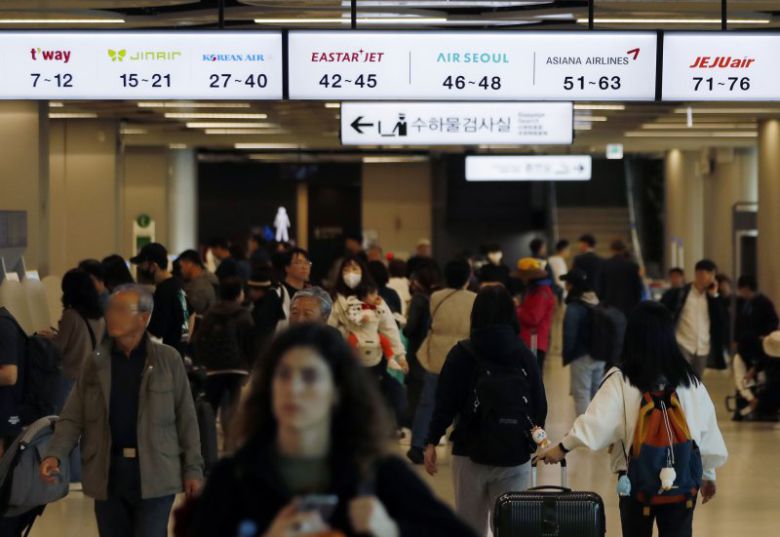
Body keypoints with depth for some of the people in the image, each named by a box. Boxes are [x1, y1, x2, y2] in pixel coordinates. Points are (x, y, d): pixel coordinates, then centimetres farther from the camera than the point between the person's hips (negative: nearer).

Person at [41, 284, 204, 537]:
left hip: (154, 474, -3)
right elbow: (73, 418, 4)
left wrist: (192, 467, -1)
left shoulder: (168, 360, -1)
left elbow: (186, 418, 2)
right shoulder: (95, 362, 6)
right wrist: (55, 454, -11)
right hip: (107, 474, 3)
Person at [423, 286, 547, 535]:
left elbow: (445, 403, -5)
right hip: (515, 455, 0)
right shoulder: (524, 355, -1)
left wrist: (431, 442, 5)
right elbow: (540, 405, 4)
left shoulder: (461, 355, -4)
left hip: (471, 452, 0)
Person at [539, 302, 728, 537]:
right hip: (683, 475, 2)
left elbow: (597, 421, -13)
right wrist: (708, 473, 16)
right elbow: (707, 427, 6)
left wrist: (563, 447, -2)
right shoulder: (688, 379, 2)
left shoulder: (621, 380, -7)